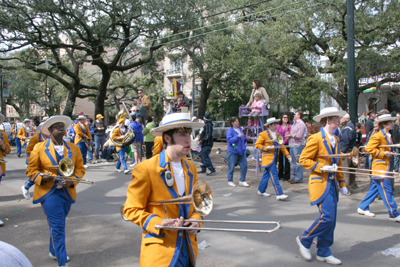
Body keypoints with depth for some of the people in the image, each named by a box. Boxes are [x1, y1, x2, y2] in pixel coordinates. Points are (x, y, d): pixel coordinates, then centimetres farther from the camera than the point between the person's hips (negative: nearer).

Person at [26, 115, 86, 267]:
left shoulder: (73, 148, 6)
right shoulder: (39, 148, -1)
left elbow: (80, 168, 9)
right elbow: (31, 170, 3)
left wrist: (72, 180, -10)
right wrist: (42, 177, -17)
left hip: (67, 192, 4)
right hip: (48, 192, -4)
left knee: (58, 225, 18)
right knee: (58, 227, -8)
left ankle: (53, 251, 41)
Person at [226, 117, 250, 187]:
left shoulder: (240, 129, 12)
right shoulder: (230, 130, -8)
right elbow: (229, 140, -20)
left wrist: (246, 138, 4)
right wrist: (238, 136, -24)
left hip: (241, 151, 6)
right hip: (233, 151, -6)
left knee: (244, 165, 3)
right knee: (231, 167, 2)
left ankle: (242, 181, 15)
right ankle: (230, 181, 17)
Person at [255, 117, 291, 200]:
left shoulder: (277, 134, 16)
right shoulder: (263, 134, -6)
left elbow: (281, 146, 17)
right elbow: (257, 145, -6)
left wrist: (288, 156, 8)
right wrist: (266, 148, -19)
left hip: (274, 158, 7)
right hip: (268, 158, -7)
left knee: (266, 174, 14)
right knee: (274, 176, -12)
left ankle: (261, 191, 27)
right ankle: (279, 194, -13)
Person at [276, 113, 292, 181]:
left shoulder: (290, 126, -1)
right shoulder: (278, 126, 8)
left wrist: (283, 142, -15)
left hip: (286, 145, -3)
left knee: (286, 160, 0)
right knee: (280, 160, 9)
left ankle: (286, 176, 6)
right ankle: (280, 175, 19)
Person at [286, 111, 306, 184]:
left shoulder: (301, 124, -10)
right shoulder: (294, 123, 19)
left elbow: (299, 136, -18)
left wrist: (290, 135, -6)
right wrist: (288, 135, 6)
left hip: (298, 145, -10)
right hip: (292, 145, 10)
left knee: (298, 162, -6)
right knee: (294, 162, 13)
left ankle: (298, 178, -1)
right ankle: (295, 177, 22)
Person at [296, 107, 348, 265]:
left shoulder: (336, 140, 15)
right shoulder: (316, 139, -11)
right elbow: (303, 160, -12)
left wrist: (342, 184, 18)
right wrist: (323, 167, -19)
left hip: (332, 184, 8)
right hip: (320, 183, -8)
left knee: (331, 219, 8)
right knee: (327, 216, -13)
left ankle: (323, 253, 20)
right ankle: (304, 240, 8)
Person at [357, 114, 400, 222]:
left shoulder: (388, 136, 16)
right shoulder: (378, 136, -14)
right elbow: (368, 148, -19)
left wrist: (390, 153, 11)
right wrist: (383, 154, -20)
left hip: (385, 167, 10)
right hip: (380, 167, -10)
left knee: (375, 188, 14)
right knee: (387, 191, -7)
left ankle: (363, 208, 23)